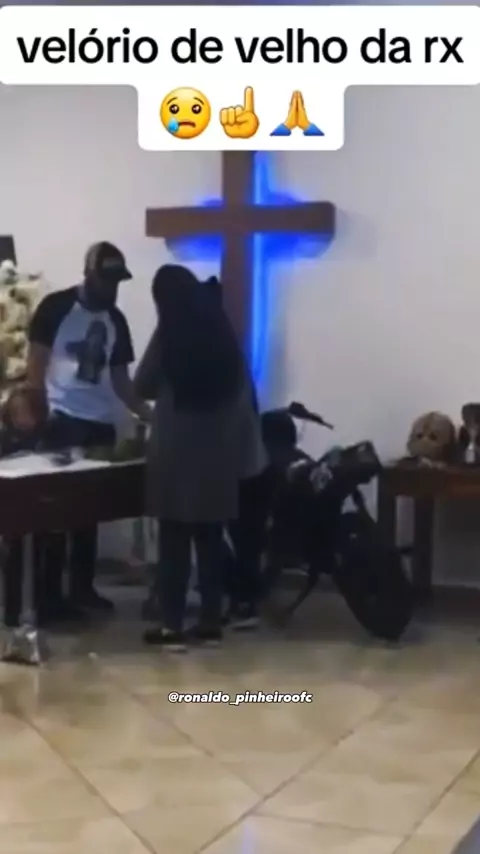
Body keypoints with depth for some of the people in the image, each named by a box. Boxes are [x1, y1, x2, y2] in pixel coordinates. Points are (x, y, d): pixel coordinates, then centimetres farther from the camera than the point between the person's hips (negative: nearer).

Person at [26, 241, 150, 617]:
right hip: (61, 421, -5)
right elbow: (35, 363, -4)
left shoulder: (116, 320, 12)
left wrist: (148, 414, 4)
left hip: (101, 424, 5)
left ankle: (83, 587, 19)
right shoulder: (57, 307, -4)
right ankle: (50, 592, 4)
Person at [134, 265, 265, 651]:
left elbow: (143, 386, 2)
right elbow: (242, 392, 8)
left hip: (176, 449, -4)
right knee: (210, 536, 9)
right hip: (218, 450, 4)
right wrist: (247, 448, 14)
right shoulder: (223, 333, 5)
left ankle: (173, 625, 5)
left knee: (174, 538, 2)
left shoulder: (168, 334, -7)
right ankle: (211, 622, 14)